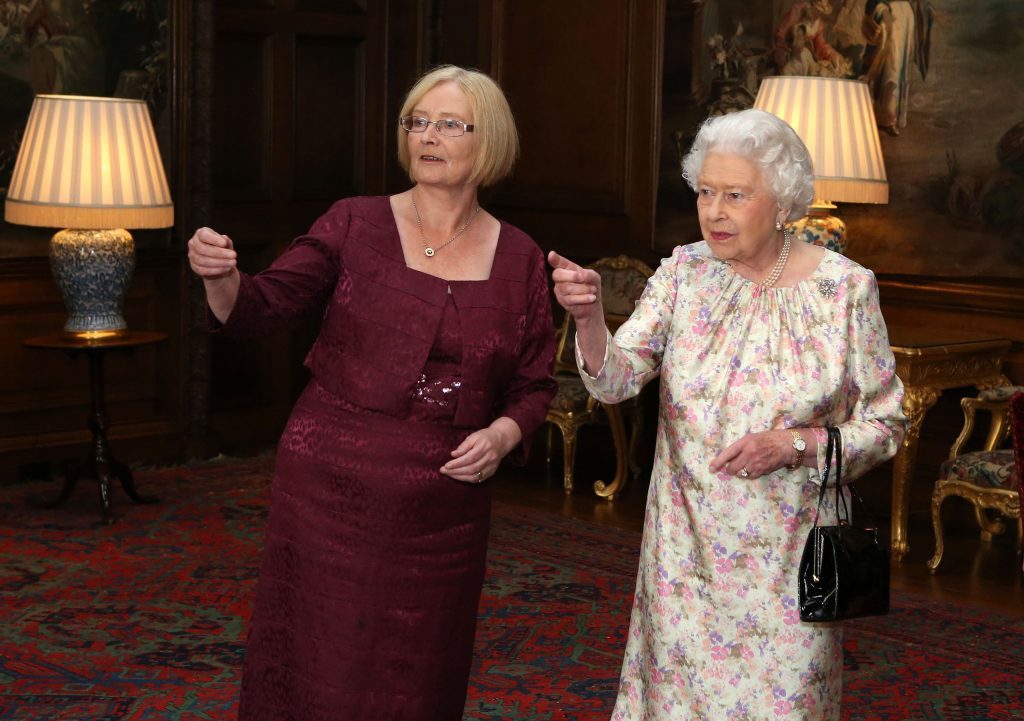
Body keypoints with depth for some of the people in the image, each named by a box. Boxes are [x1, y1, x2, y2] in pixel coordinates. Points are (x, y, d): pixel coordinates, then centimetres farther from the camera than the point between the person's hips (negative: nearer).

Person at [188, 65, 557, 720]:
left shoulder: (519, 259, 5)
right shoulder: (356, 226, 1)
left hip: (445, 504, 2)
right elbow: (261, 308, -8)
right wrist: (221, 277, -29)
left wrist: (503, 434, -8)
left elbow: (535, 384, 11)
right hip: (332, 484, -1)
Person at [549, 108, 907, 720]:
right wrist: (589, 316, -31)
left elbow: (886, 425, -1)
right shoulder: (684, 273, -1)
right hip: (686, 548, 2)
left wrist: (795, 445, -17)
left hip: (788, 553, -2)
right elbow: (618, 380, -11)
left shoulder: (845, 288, -7)